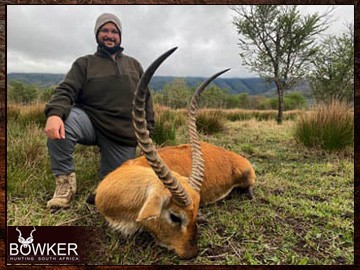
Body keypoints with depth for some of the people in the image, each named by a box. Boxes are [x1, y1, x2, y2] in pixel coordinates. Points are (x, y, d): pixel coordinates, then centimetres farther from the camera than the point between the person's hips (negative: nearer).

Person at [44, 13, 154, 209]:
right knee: (60, 125, -34)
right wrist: (54, 113, -29)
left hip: (124, 135, 2)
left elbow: (145, 99, 16)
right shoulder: (84, 63, 9)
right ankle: (65, 182, -15)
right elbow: (66, 91, -7)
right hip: (90, 120, -1)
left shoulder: (134, 65, 18)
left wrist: (147, 130, 4)